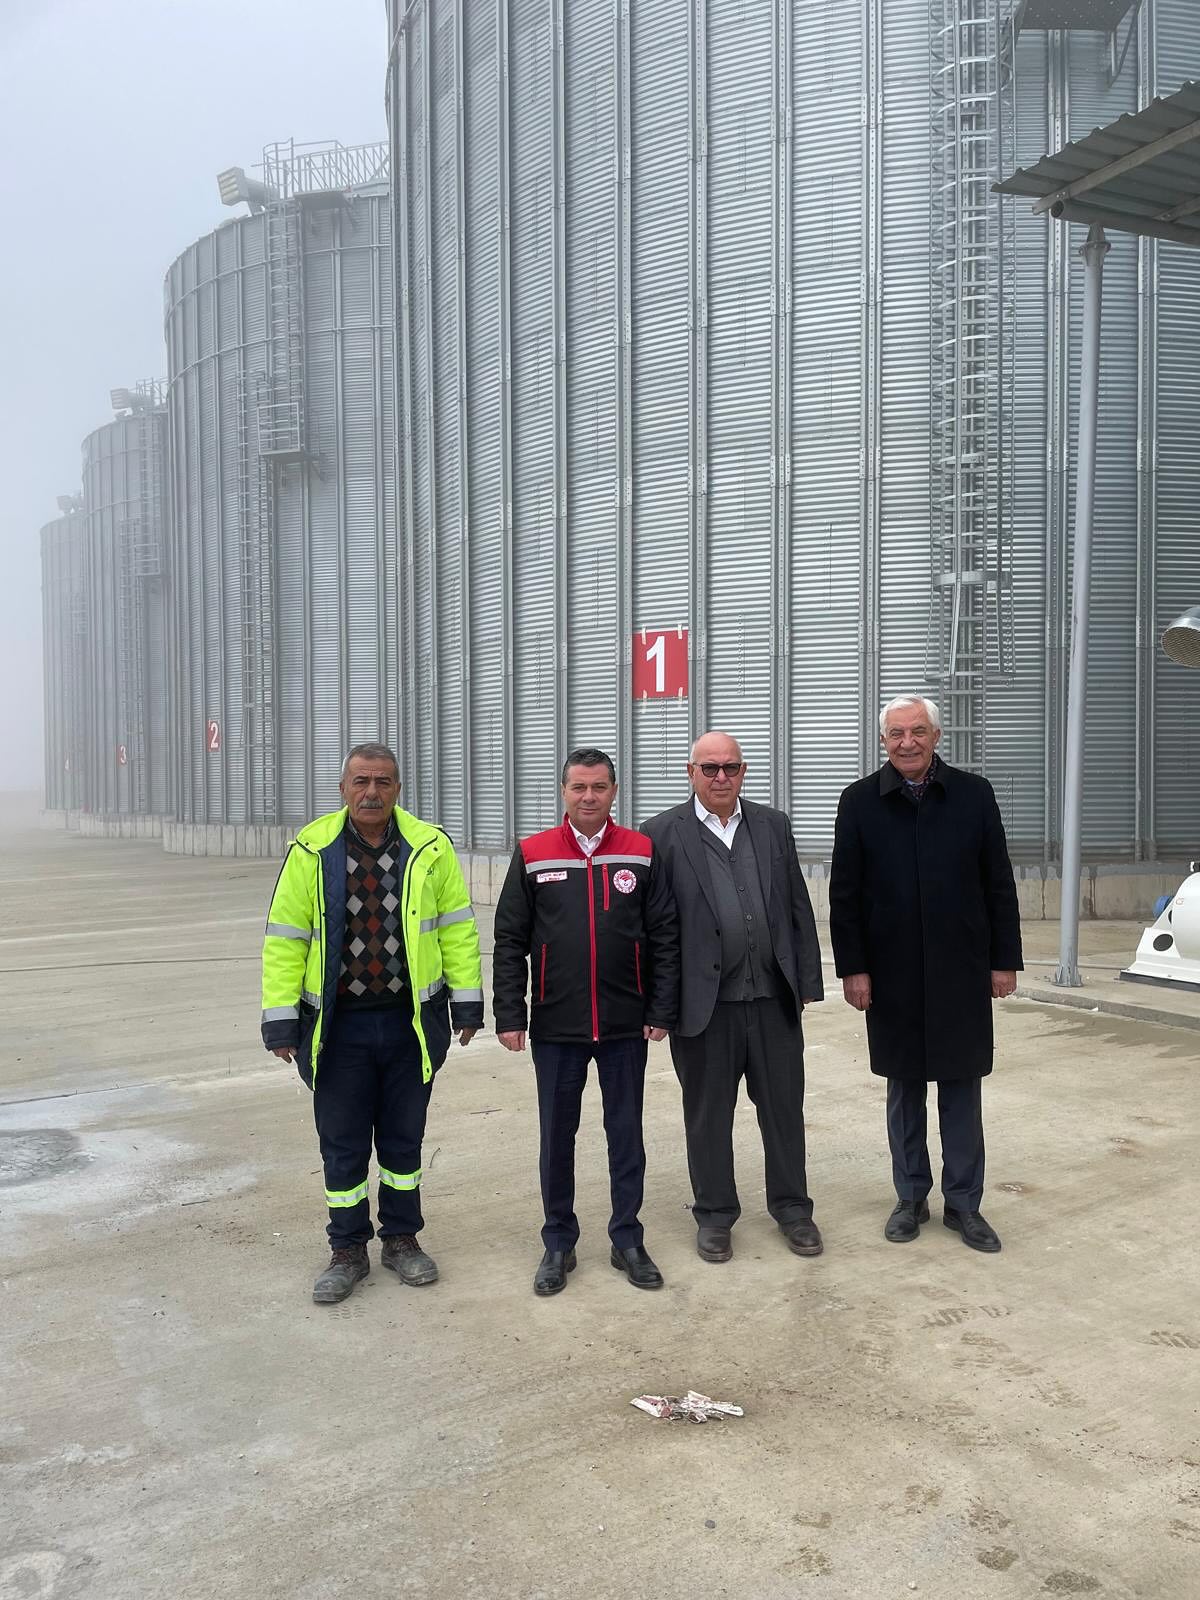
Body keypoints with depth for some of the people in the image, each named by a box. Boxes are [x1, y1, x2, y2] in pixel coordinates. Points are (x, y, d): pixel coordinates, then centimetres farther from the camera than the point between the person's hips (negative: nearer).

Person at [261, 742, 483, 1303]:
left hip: (411, 1021, 1)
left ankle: (401, 1239, 32)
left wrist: (467, 1001, 0)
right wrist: (280, 1019, -6)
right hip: (337, 1025, 0)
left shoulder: (429, 847, -2)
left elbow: (456, 927, 2)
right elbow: (284, 938, -3)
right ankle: (348, 1251, 28)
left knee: (403, 1137, 15)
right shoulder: (311, 851, -4)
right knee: (342, 1144, 10)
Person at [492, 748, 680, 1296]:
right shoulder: (532, 855, 0)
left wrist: (661, 1011, -3)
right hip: (555, 1026, 0)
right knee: (557, 1137, 10)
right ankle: (559, 1243, 25)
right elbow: (510, 941, 1)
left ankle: (627, 1240, 25)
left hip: (626, 1026, 0)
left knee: (626, 1134, 10)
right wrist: (509, 1016, -4)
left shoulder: (640, 852, 1)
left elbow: (663, 937, 2)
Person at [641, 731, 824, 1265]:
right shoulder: (662, 833, -3)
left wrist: (806, 981, 6)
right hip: (705, 1002, -3)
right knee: (708, 1115, 10)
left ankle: (791, 1208, 30)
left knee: (784, 1107, 13)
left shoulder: (773, 825, 8)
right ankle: (714, 1215, 27)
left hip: (774, 998, 3)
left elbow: (799, 907, 10)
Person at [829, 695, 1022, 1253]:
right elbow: (844, 893, -1)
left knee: (961, 1087, 8)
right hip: (892, 973, 0)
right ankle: (911, 1197, 25)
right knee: (904, 1088, 11)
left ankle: (964, 1203, 21)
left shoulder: (973, 794, 1)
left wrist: (1005, 960, 1)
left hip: (961, 969, 0)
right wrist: (852, 967, -5)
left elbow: (999, 884, 3)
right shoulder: (860, 802, -1)